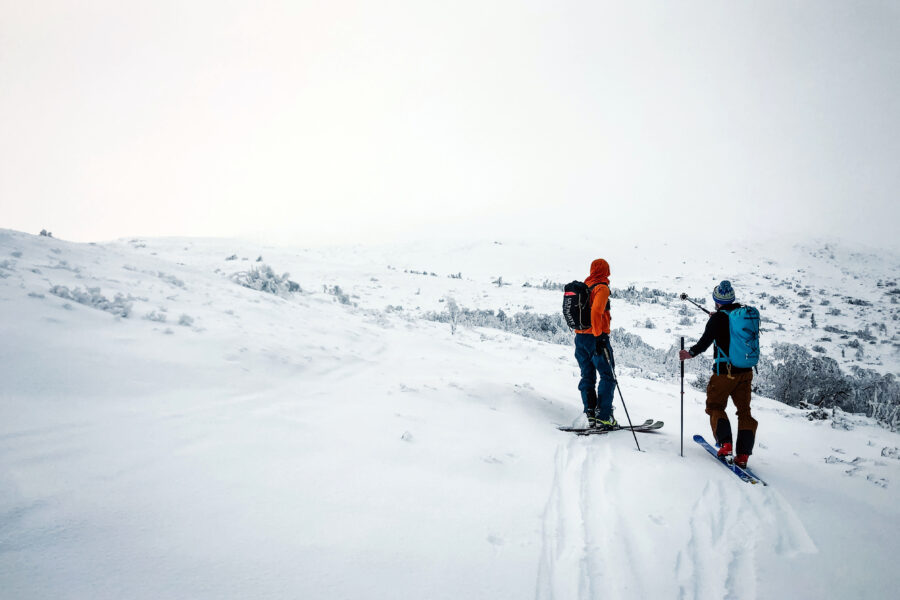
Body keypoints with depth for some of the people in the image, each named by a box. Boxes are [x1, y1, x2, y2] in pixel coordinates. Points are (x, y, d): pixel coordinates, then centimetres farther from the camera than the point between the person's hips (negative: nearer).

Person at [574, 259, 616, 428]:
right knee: (607, 377, 0)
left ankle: (590, 414, 9)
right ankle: (603, 417, -4)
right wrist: (599, 337, -23)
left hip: (580, 337, 7)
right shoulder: (601, 288, -10)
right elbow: (596, 312, -23)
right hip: (595, 338, -7)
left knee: (587, 376, 11)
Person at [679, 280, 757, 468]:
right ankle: (743, 455, 6)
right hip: (746, 370, 5)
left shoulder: (718, 318, -13)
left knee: (715, 406, 12)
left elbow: (705, 342, -14)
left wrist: (691, 353, 2)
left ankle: (725, 444, -3)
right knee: (744, 410, 10)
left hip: (724, 371, -5)